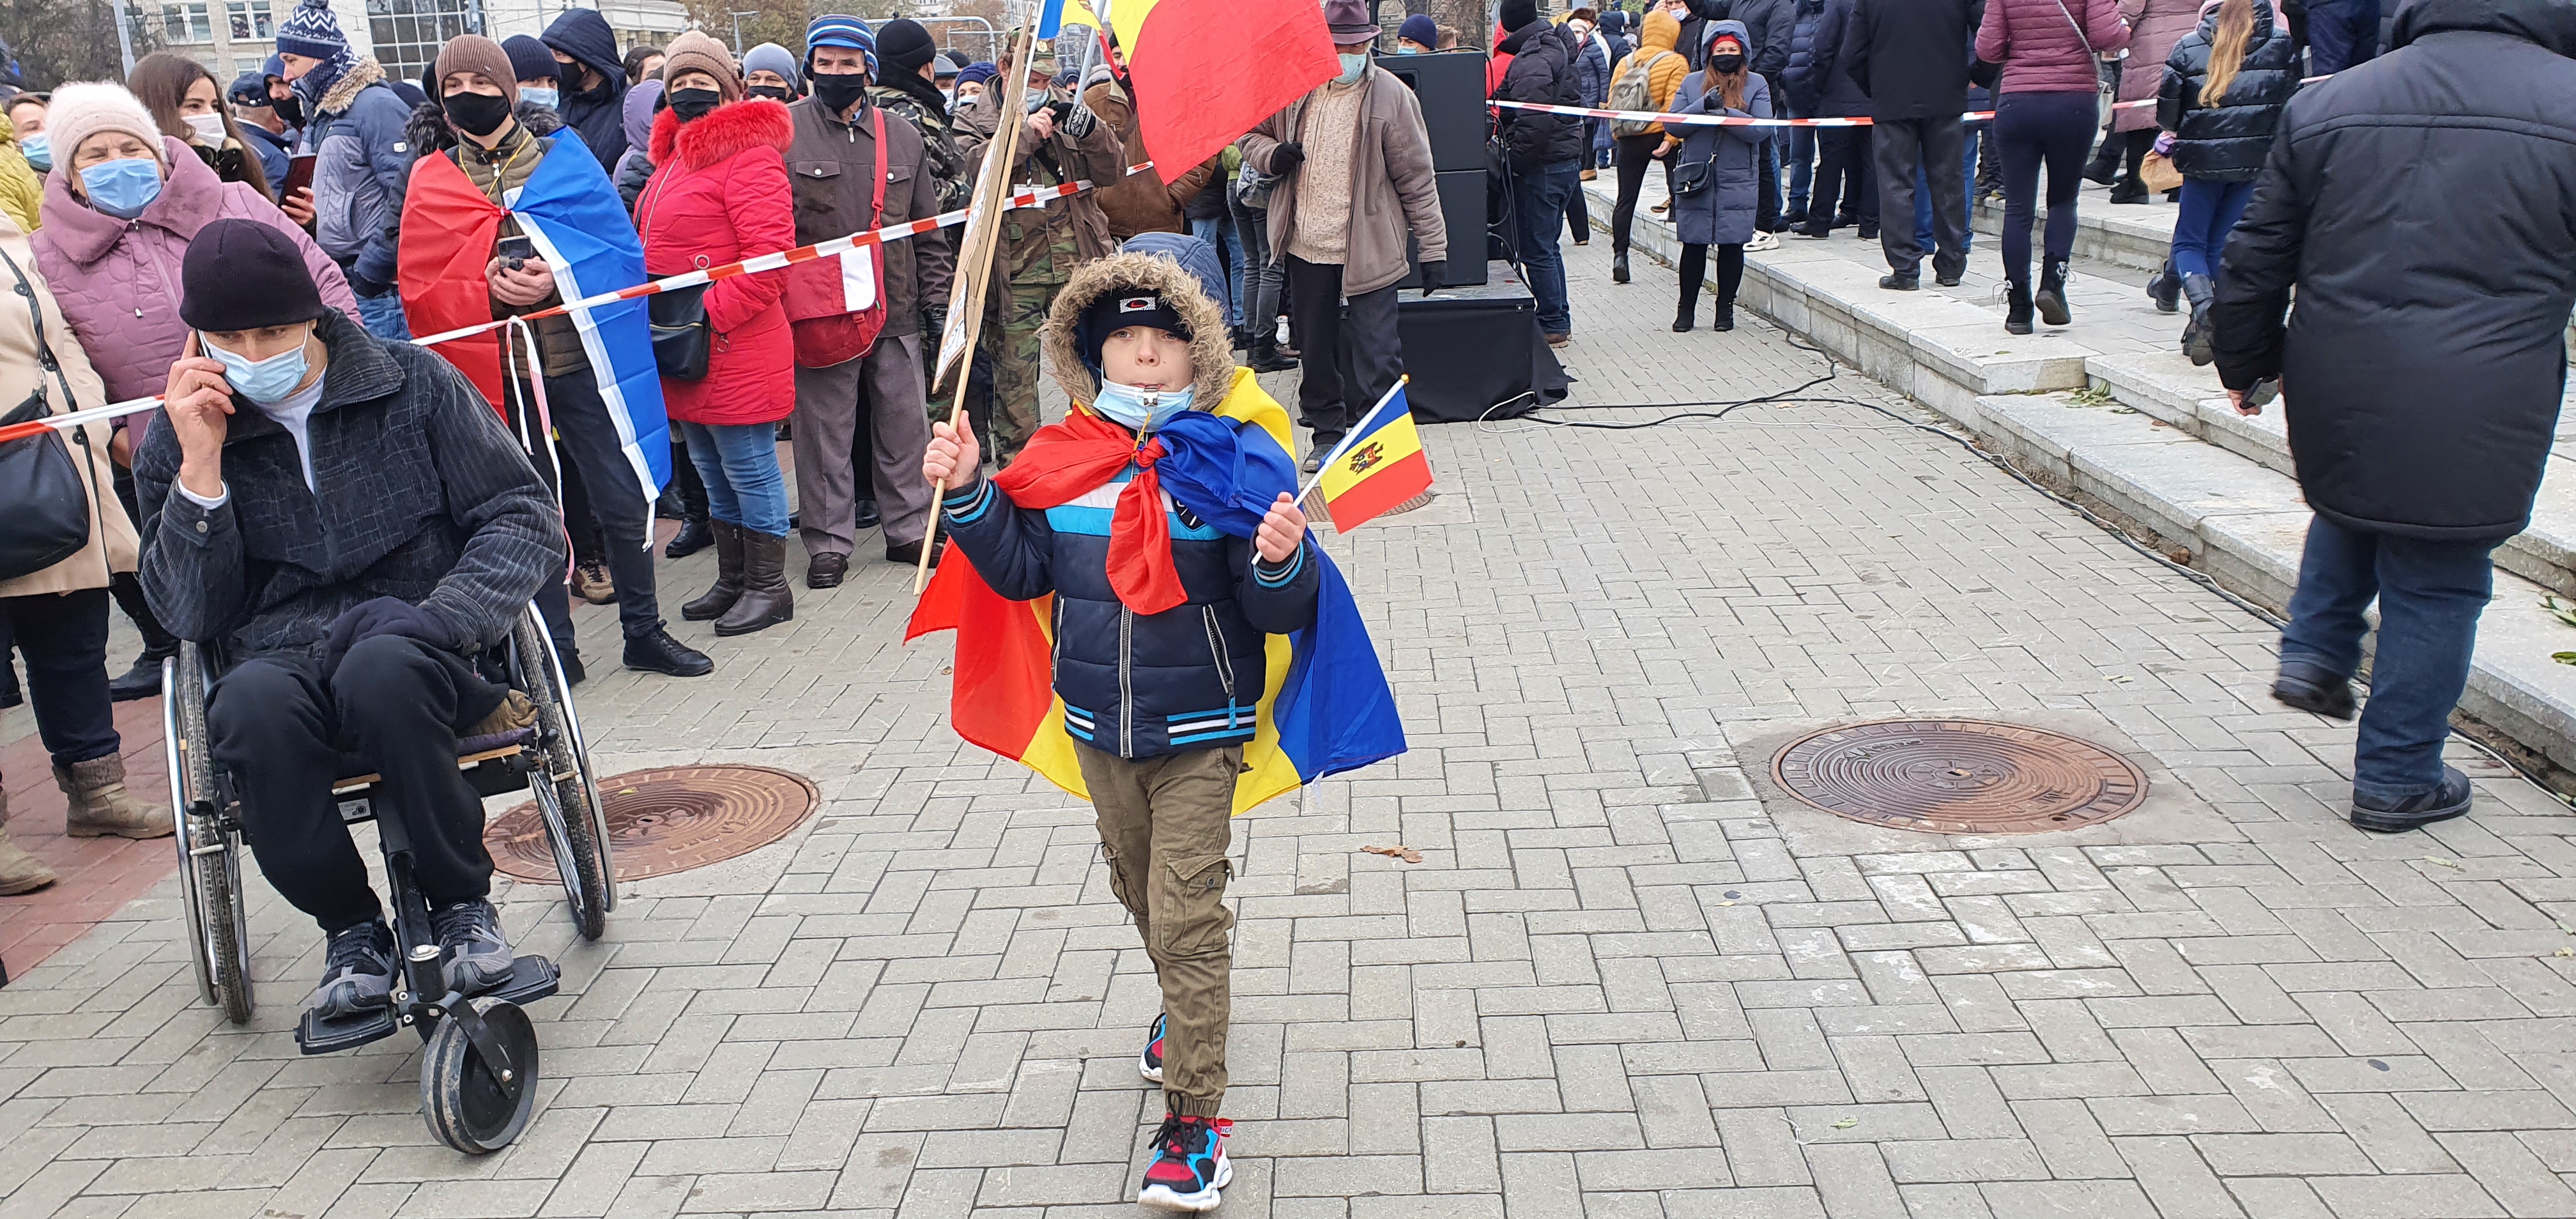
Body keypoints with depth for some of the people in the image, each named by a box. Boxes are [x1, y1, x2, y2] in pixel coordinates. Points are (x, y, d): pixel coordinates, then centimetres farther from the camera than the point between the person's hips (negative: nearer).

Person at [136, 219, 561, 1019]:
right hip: (282, 660, 2)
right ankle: (351, 930, -12)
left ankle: (464, 903, -14)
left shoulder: (414, 383, 4)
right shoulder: (177, 438, 9)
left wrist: (428, 624, -15)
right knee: (253, 704, -34)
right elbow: (190, 615, 3)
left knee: (380, 669, -37)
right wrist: (200, 467, -9)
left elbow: (527, 520, 0)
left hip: (418, 649, -1)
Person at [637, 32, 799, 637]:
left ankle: (768, 587, 13)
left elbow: (768, 258, -22)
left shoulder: (748, 155, -13)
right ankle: (732, 579, 30)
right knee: (713, 472, 18)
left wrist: (707, 313, -22)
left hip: (736, 351, -10)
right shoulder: (674, 155, 16)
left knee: (749, 470, 0)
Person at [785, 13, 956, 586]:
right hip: (819, 314, -3)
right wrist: (777, 302, -8)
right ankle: (828, 541, 15)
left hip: (896, 311, 3)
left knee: (906, 425, 10)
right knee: (825, 431, 4)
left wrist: (937, 301, 9)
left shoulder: (903, 136, 9)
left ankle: (909, 528, 24)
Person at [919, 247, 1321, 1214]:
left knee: (1187, 913, -5)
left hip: (1198, 732, -5)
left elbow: (1279, 612, -15)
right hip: (1098, 727, 5)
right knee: (1136, 888, 24)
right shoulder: (1063, 460, -2)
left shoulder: (1235, 457, -14)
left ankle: (1193, 1119, 5)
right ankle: (1192, 1005, 52)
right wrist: (968, 493, -8)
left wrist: (1280, 561, -36)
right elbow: (1020, 569, 5)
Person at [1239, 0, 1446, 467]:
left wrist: (1433, 248, -6)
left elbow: (1417, 178, -4)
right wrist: (1272, 155, -5)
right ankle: (1327, 434, 29)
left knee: (1375, 358, -6)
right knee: (1316, 350, 14)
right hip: (1306, 249, 4)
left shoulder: (1391, 95, -5)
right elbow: (1251, 134, 19)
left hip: (1369, 251, -4)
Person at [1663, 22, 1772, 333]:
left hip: (1737, 182, 0)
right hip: (1695, 177, 1)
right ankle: (1686, 308, 15)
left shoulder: (1756, 84, 3)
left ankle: (1725, 308, 18)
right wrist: (1704, 105, -16)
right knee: (1694, 245, 3)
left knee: (1731, 244, 4)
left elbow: (1762, 130, -9)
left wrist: (1725, 113, -19)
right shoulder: (1692, 83, 7)